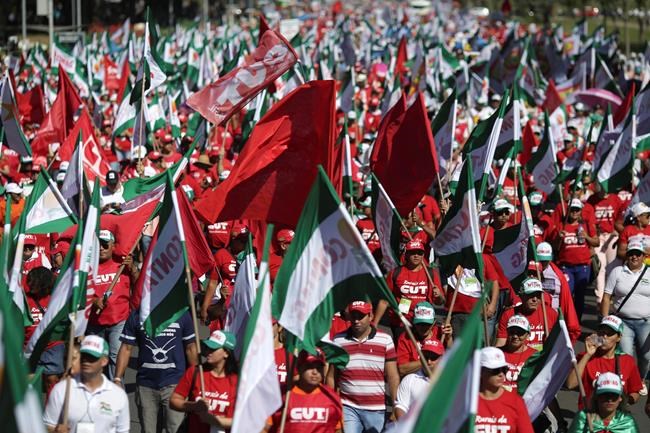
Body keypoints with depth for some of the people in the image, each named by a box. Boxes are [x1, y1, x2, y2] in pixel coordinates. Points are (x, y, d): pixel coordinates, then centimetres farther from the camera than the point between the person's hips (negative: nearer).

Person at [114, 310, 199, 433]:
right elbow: (126, 348, 2)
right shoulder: (136, 316, 1)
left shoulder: (182, 315, 0)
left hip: (174, 383, -1)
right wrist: (118, 379, -4)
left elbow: (190, 348, 6)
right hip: (145, 383, 1)